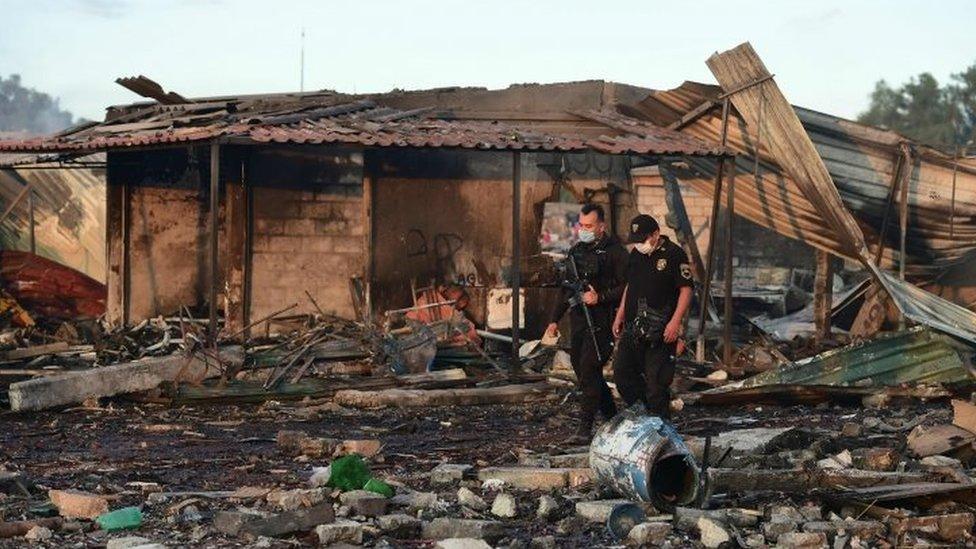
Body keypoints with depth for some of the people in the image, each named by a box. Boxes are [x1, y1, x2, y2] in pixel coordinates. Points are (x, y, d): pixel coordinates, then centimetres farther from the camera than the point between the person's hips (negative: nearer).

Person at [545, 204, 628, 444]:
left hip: (602, 322, -8)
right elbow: (566, 290, 22)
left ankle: (585, 429, -11)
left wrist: (600, 297, -20)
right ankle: (613, 420, 24)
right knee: (584, 372, 10)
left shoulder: (615, 251, -7)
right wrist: (554, 320, 18)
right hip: (578, 321, 8)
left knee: (588, 371, -14)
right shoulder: (576, 251, 15)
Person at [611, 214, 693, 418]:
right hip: (633, 328, 8)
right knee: (622, 371, 9)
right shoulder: (636, 254, 12)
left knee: (656, 379, -6)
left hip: (660, 331, -8)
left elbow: (686, 290, -12)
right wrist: (620, 316, 19)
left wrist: (675, 321, -20)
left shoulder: (674, 254, -10)